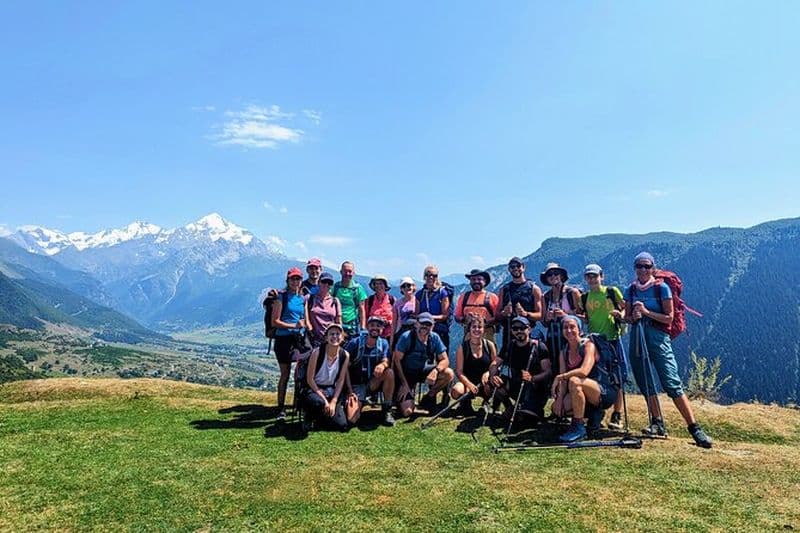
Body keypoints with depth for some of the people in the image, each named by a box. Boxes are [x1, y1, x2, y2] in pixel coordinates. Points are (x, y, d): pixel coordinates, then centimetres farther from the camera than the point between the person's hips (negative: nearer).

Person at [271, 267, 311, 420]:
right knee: (285, 374, 2)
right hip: (283, 339, -4)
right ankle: (281, 409, 14)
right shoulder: (281, 297, -2)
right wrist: (294, 325, -15)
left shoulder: (303, 299, 12)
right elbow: (275, 322, -7)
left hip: (300, 338, 4)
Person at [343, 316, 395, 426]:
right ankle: (359, 404, 12)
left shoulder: (383, 343, 0)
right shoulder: (354, 343, -9)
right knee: (351, 419, -24)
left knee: (389, 372, -29)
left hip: (373, 384, 3)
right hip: (356, 385, -3)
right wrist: (350, 392, -14)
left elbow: (387, 361, -16)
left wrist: (382, 365, -41)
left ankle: (387, 410, -12)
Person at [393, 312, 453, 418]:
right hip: (407, 373, -4)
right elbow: (396, 360, -16)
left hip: (424, 370, 4)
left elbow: (445, 360, -10)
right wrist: (404, 384, -19)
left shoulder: (434, 338, -9)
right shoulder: (406, 337, -19)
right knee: (407, 412, -19)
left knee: (448, 373, -22)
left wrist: (436, 370, -33)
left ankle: (428, 398, 2)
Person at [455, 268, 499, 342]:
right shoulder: (463, 297, 14)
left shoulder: (492, 297, 6)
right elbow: (457, 317, 15)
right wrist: (464, 319, -6)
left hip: (487, 336, -2)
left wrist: (485, 321, -14)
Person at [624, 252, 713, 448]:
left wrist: (647, 312, -16)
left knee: (672, 384, -11)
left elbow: (669, 317, -5)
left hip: (658, 338, -4)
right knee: (645, 384, 8)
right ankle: (657, 423, 19)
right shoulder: (630, 290, 9)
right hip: (637, 338, 5)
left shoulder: (662, 288, -3)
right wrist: (633, 316, -10)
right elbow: (627, 317, 12)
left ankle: (694, 428, -6)